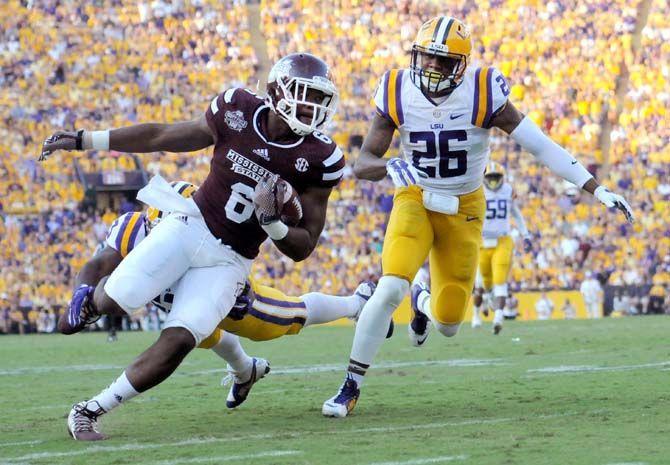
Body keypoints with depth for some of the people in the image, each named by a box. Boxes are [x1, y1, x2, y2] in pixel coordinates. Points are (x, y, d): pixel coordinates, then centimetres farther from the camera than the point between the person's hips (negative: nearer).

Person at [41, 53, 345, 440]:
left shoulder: (318, 159, -9)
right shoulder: (238, 111, -8)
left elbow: (302, 248, -3)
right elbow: (162, 137, 7)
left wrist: (271, 220, -25)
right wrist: (84, 140, 8)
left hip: (228, 261, 0)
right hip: (190, 225, 0)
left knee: (178, 343, -19)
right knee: (112, 301, -19)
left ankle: (91, 411, -4)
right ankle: (90, 295, 21)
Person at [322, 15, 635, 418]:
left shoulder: (483, 94, -20)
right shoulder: (398, 93, -15)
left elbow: (541, 146, -18)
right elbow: (363, 163, -14)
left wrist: (598, 190, -21)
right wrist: (390, 166, -38)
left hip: (463, 208, 0)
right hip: (415, 200, 0)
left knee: (448, 324, 3)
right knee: (392, 287, -25)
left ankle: (423, 301, 43)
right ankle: (351, 386, -11)